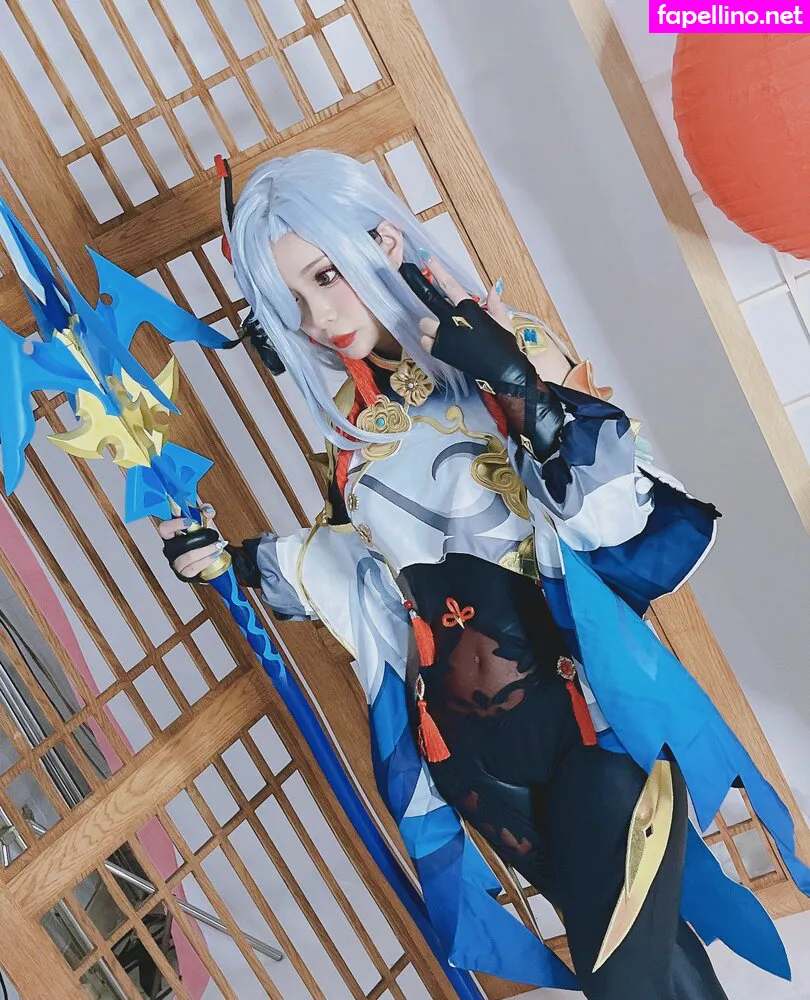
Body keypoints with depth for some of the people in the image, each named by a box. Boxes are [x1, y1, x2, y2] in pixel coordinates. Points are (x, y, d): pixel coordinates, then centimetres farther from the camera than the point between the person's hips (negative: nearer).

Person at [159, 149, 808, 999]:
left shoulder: (510, 347, -10)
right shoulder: (351, 422, 3)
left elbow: (615, 517, -20)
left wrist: (516, 381, -29)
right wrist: (235, 559, 9)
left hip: (594, 718, -4)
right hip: (471, 751, 4)